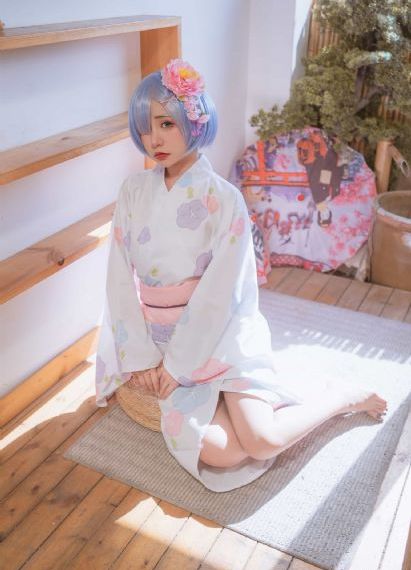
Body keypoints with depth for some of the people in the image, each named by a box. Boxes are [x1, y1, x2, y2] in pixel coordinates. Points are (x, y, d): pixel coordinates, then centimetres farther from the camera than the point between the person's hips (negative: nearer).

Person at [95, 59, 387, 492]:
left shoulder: (223, 199, -15)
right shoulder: (134, 191, -2)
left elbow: (218, 295, -16)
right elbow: (121, 279, -3)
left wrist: (176, 365, -14)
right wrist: (141, 356, -7)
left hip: (219, 338, -3)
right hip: (157, 340, 3)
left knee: (260, 443, -16)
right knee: (220, 450, -18)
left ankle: (345, 398, 11)